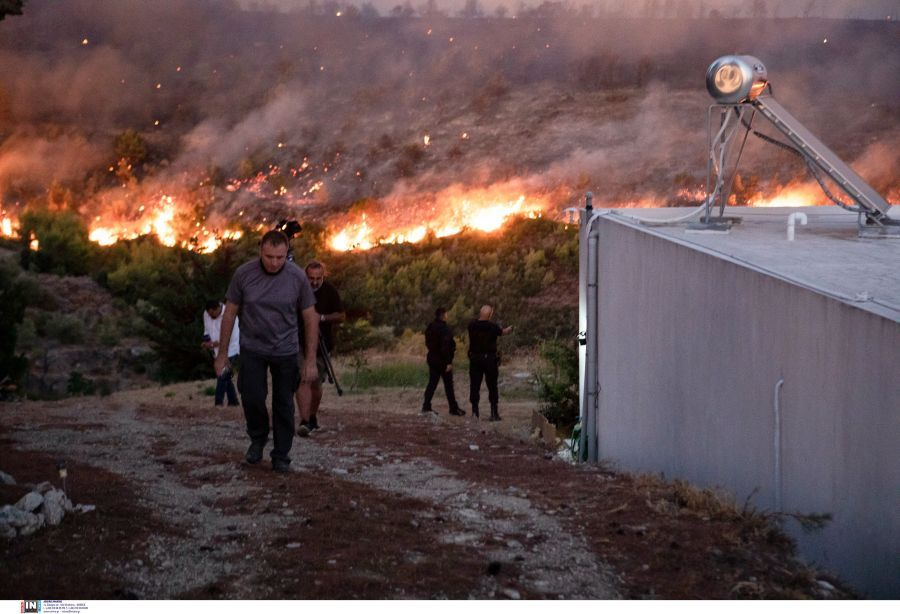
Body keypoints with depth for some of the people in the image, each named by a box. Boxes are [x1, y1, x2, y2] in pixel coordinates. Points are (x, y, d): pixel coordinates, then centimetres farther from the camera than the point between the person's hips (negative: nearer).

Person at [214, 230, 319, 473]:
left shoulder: (297, 277, -13)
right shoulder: (243, 274, -12)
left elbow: (310, 318, -5)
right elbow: (230, 313, -2)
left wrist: (311, 360, -7)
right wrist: (222, 353, 1)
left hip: (285, 351, 0)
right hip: (252, 349, 0)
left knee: (284, 404, 5)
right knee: (252, 398, -6)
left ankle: (281, 455, 19)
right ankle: (258, 439, 23)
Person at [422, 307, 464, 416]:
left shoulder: (430, 328, 8)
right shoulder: (444, 329, -19)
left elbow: (427, 343, 15)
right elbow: (445, 347, -23)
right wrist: (448, 361, -20)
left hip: (432, 358, 8)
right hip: (442, 360, -8)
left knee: (432, 383, 10)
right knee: (448, 384, 1)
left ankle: (426, 406, 6)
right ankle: (454, 408, 6)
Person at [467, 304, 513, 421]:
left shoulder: (472, 325, -3)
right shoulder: (492, 327, -11)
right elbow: (503, 332, 9)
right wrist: (509, 329, 34)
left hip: (475, 359, 2)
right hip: (490, 359, -2)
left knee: (474, 386, 7)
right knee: (492, 387, 6)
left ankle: (475, 412, 4)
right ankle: (494, 413, 7)